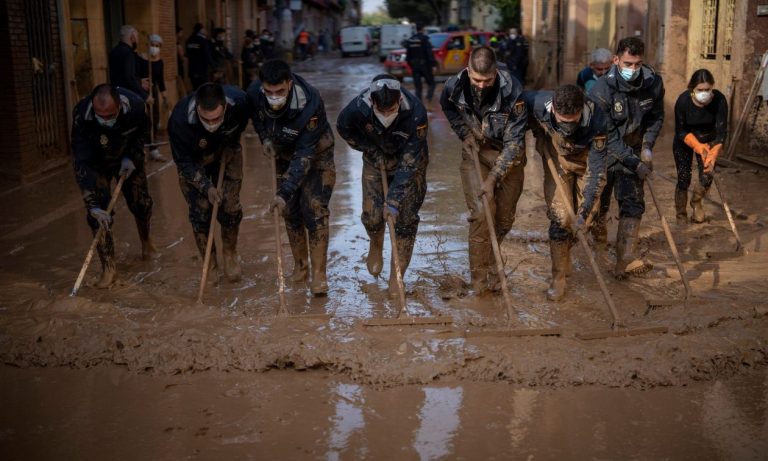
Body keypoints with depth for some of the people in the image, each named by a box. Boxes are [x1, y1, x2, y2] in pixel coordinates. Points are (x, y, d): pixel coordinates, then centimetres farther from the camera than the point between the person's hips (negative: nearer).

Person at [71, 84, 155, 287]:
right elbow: (82, 164, -38)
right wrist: (93, 205, -43)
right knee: (98, 213, -14)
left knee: (141, 202, 8)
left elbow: (142, 130, -5)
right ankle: (108, 268, -6)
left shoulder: (135, 105, -32)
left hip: (127, 158, 2)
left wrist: (132, 157, -17)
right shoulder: (82, 116, -38)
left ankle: (146, 241, 40)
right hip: (96, 162, -2)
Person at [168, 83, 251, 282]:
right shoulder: (179, 120, -40)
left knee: (230, 207, -1)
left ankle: (230, 255, 25)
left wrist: (228, 148, -7)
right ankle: (210, 266, 16)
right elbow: (184, 162, -25)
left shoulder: (240, 101, -34)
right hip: (194, 161, -1)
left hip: (227, 153, 2)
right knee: (200, 212, -3)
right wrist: (207, 187, -32)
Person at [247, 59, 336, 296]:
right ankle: (299, 265, 24)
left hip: (316, 155, -5)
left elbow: (305, 154, -37)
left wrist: (284, 192, -41)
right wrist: (265, 138, -11)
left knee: (314, 211, -13)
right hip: (284, 154, 5)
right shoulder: (255, 92, -24)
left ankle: (319, 273, -7)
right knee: (290, 212, 7)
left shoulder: (310, 104, -39)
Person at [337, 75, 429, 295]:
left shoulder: (415, 111, -36)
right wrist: (371, 151, -10)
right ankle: (376, 246, 30)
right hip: (376, 160, 2)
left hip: (410, 163, -1)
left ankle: (396, 279, 7)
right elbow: (344, 128, -5)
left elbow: (410, 162, -32)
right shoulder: (359, 107, -30)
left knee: (406, 219, -6)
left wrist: (394, 199, -34)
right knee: (372, 216, -6)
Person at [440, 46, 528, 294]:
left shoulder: (512, 91, -28)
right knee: (481, 211, -15)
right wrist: (464, 134, -5)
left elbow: (514, 141, -24)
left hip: (508, 154, 0)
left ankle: (489, 257, 35)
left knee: (505, 217, 7)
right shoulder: (455, 85, -19)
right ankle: (480, 275, -2)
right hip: (475, 150, 0)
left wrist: (493, 178, -28)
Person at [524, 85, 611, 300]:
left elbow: (597, 171, -33)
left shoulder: (596, 120, -38)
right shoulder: (539, 104, -35)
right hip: (557, 159, 0)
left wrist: (584, 211, -36)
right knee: (560, 217, -10)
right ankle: (559, 277, 1)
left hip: (586, 160, 0)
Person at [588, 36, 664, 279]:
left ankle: (626, 259, -16)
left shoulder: (653, 83, -9)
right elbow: (607, 135, -22)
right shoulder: (602, 90, -23)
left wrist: (647, 146, -4)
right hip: (604, 150, -3)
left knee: (633, 202, -10)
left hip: (633, 150, 3)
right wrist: (634, 162, -24)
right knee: (599, 200, 8)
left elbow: (656, 117, 9)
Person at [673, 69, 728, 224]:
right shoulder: (683, 100, -29)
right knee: (683, 180, -1)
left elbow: (721, 130, -26)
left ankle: (696, 202, 23)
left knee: (707, 177, -10)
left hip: (707, 140, 1)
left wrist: (712, 155, -39)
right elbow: (680, 131, -19)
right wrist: (697, 146, -32)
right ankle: (681, 217, 20)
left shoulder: (719, 100, -27)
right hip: (684, 141, -1)